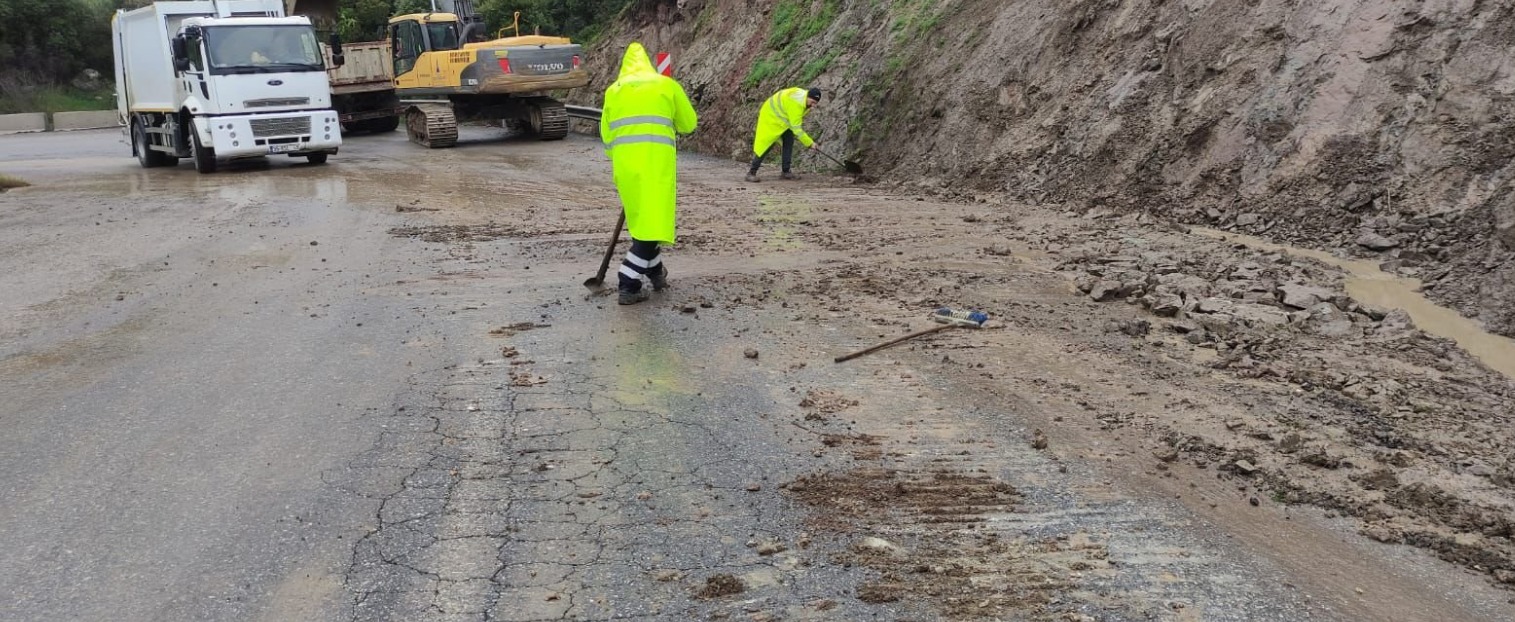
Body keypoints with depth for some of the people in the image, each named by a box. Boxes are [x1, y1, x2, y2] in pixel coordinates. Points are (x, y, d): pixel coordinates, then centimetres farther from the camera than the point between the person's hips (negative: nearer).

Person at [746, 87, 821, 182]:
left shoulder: (806, 95, -8)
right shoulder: (796, 103, -35)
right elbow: (796, 128, -33)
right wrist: (809, 143, -29)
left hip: (783, 117, 9)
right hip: (771, 115, -9)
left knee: (789, 141, -1)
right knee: (766, 144, -13)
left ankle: (785, 172, 3)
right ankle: (751, 173, -9)